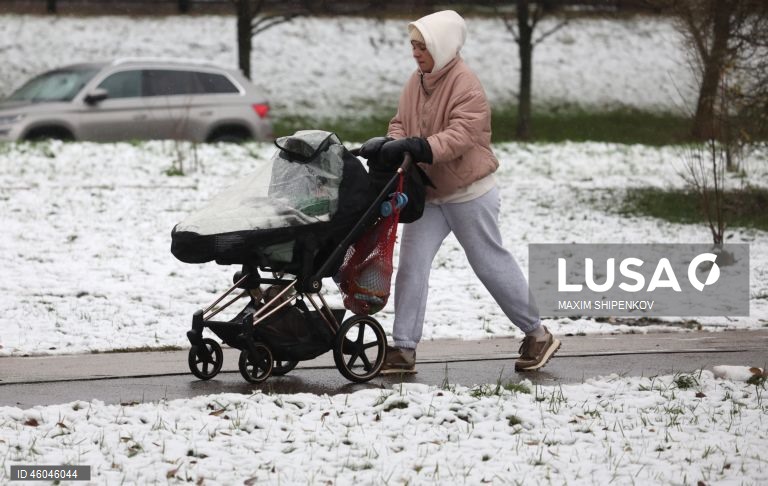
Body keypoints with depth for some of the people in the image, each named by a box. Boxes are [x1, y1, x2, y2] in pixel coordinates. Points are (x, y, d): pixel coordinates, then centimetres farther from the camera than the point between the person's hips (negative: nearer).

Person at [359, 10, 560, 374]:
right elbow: (402, 123, 6)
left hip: (469, 195, -7)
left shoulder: (465, 86, -21)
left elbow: (460, 137, -30)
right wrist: (392, 144, -17)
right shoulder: (417, 82, 3)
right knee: (411, 265, -3)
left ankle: (537, 335, 20)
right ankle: (403, 349, -1)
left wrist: (416, 147, -42)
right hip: (428, 193, 7)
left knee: (491, 265, 4)